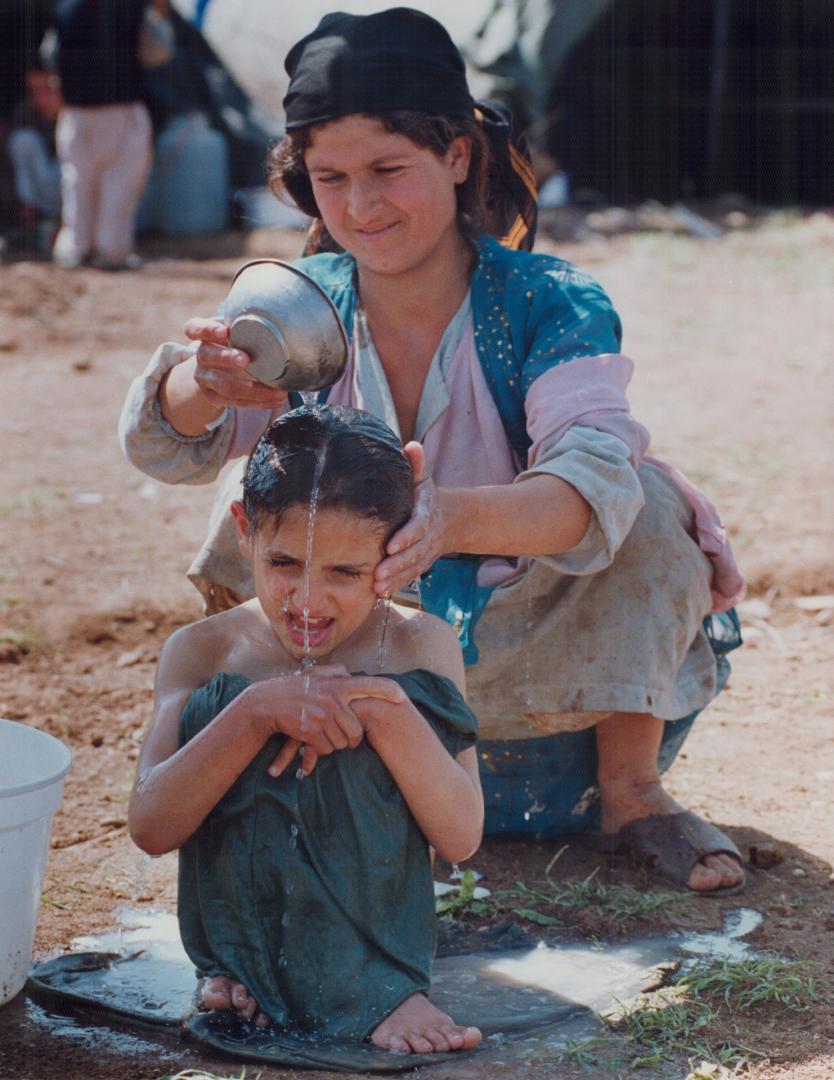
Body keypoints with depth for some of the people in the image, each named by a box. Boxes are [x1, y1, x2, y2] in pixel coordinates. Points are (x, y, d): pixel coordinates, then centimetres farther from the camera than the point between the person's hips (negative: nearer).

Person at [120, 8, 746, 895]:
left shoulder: (548, 306, -20)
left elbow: (596, 482, -38)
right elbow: (163, 447, -23)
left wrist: (452, 519, -60)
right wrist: (208, 386, -49)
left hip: (534, 627, -2)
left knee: (649, 502, -26)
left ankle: (630, 787, -9)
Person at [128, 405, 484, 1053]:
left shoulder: (422, 648, 0)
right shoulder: (204, 653, 0)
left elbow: (461, 839, -7)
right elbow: (151, 827, -12)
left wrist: (387, 714, -23)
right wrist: (260, 710, -24)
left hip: (377, 923, 0)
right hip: (240, 923, 0)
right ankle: (370, 993, -14)